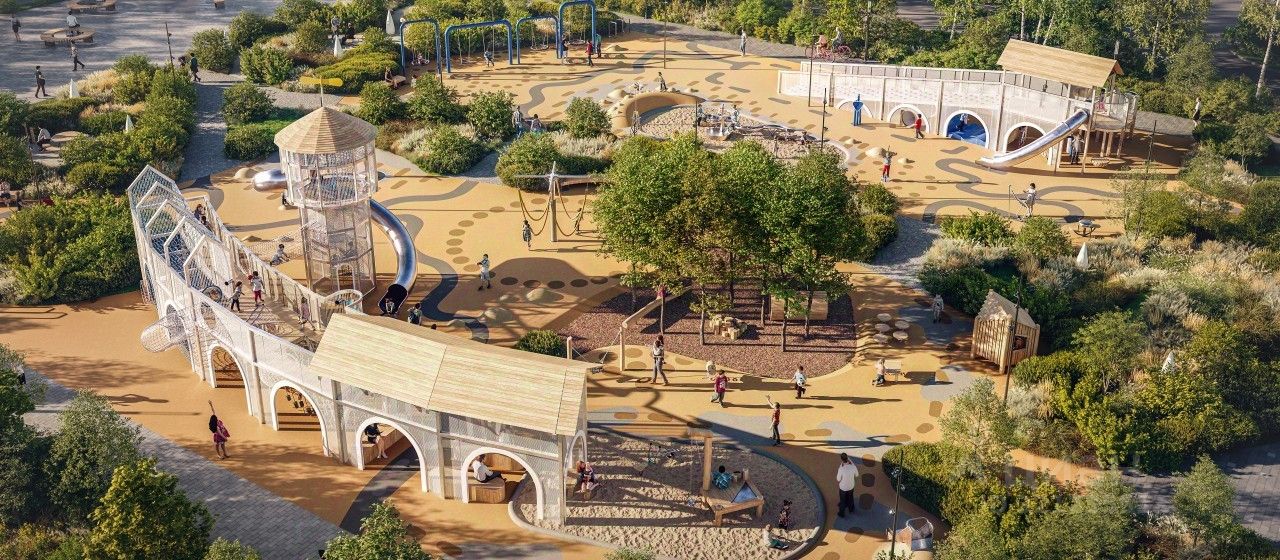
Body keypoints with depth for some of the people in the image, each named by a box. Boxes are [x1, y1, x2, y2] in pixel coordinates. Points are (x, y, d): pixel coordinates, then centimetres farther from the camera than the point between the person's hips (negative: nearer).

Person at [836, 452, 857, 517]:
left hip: (843, 487, -3)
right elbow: (856, 475, -6)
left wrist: (837, 472, -8)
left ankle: (841, 513, 41)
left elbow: (838, 480, -19)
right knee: (850, 498, 30)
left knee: (843, 500, 21)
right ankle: (851, 509, 55)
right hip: (851, 486, 3)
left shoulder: (841, 470, -36)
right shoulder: (853, 467, -25)